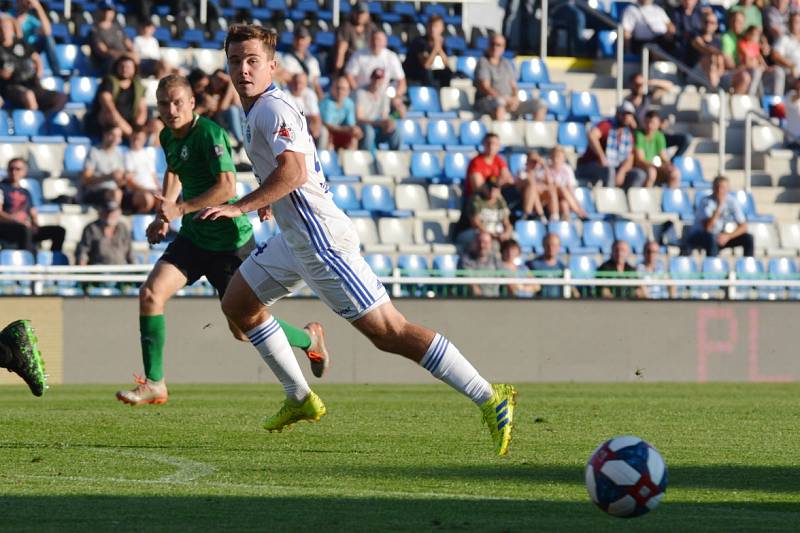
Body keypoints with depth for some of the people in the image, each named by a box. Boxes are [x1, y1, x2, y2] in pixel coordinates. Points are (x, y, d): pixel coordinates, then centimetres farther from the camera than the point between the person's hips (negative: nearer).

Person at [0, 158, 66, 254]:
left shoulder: (26, 193, 26)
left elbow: (33, 215, 21)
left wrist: (35, 225, -2)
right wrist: (18, 220, -20)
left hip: (28, 228, 6)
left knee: (59, 231, -12)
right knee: (24, 229, -41)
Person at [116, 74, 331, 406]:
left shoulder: (209, 133, -20)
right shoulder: (169, 137, 6)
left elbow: (227, 187, -28)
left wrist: (180, 209, -27)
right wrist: (163, 216, 14)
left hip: (230, 241, -7)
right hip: (193, 236, 7)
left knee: (243, 329, 1)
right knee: (151, 293, -12)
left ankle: (310, 339, 30)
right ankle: (154, 384, -3)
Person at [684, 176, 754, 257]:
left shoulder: (732, 201, -7)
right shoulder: (706, 202, -19)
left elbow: (743, 226, -6)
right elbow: (708, 228, -31)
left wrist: (728, 236, -21)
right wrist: (719, 206, -33)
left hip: (720, 237, 5)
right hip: (698, 237, -5)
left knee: (748, 238, -13)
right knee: (710, 237, -38)